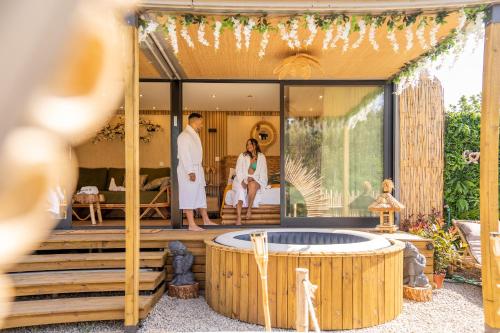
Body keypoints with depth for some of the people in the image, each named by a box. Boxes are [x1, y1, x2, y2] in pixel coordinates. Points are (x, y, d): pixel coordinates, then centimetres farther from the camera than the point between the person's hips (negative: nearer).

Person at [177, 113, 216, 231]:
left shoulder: (194, 135, 15)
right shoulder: (184, 136, -15)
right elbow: (184, 155, -21)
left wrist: (198, 170, 16)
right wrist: (190, 172, -24)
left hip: (197, 169, 10)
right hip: (188, 171, -10)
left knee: (200, 195, 15)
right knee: (189, 196, -3)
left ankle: (206, 220, 25)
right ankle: (191, 224, 2)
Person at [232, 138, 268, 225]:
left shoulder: (261, 157, 10)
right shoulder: (242, 156, 10)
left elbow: (263, 173, 5)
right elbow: (238, 171, 2)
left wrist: (253, 179, -12)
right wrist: (243, 181, -16)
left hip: (256, 181, 0)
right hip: (242, 180, 0)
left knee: (252, 185, -37)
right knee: (240, 189, -34)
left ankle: (249, 208, -24)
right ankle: (238, 217, -44)